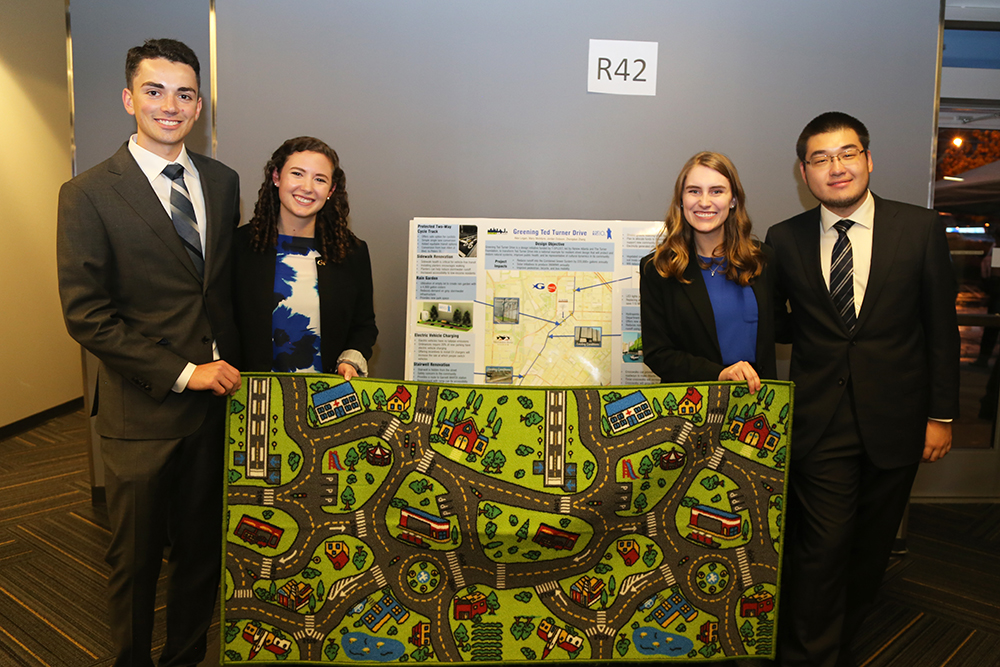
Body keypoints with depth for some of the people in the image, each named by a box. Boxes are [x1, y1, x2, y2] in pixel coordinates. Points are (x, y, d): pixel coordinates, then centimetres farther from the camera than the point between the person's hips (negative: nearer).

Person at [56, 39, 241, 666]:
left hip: (217, 401, 4)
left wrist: (234, 366, 6)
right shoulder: (88, 194, -7)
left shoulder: (223, 181, 7)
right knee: (137, 559, 13)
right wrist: (182, 373, -15)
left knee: (204, 548, 16)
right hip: (143, 411, -4)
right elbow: (86, 315, -11)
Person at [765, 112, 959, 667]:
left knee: (871, 550, 14)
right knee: (820, 549, -2)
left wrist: (941, 415, 1)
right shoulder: (785, 239, 0)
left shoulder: (920, 229, 0)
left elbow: (941, 328, 2)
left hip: (894, 422, 1)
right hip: (819, 423, -1)